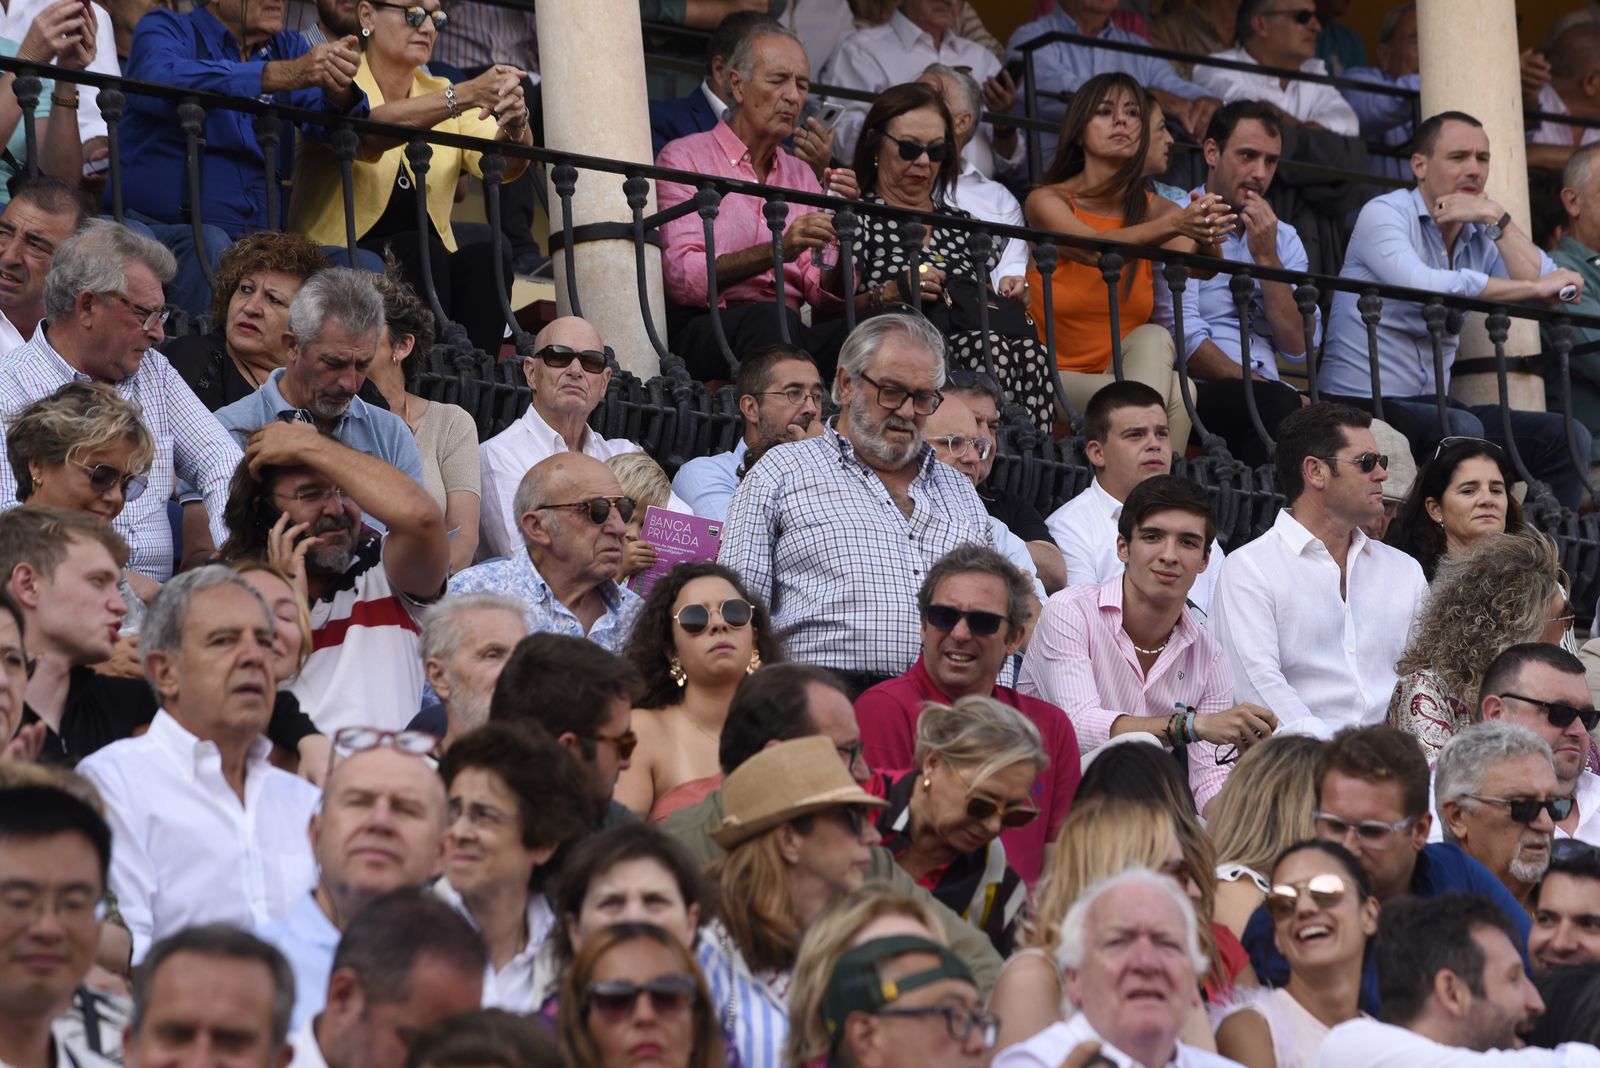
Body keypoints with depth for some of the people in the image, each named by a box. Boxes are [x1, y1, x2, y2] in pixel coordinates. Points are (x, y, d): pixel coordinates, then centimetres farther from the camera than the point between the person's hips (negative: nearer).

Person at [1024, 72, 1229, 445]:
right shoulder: (1046, 201, -5)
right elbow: (1094, 250, -28)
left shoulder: (1152, 209, 5)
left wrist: (1207, 238, -43)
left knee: (1153, 338, -31)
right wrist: (1174, 224, -45)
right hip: (1057, 379, -4)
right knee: (1174, 392, -30)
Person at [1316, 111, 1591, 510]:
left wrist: (1497, 220, -9)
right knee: (1461, 429, -34)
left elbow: (1548, 288, -2)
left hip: (1432, 404, 7)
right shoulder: (1385, 213, -6)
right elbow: (1422, 284, -26)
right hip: (1360, 403, -7)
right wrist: (1536, 287, -21)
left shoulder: (1481, 234, 13)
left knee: (1566, 437, -8)